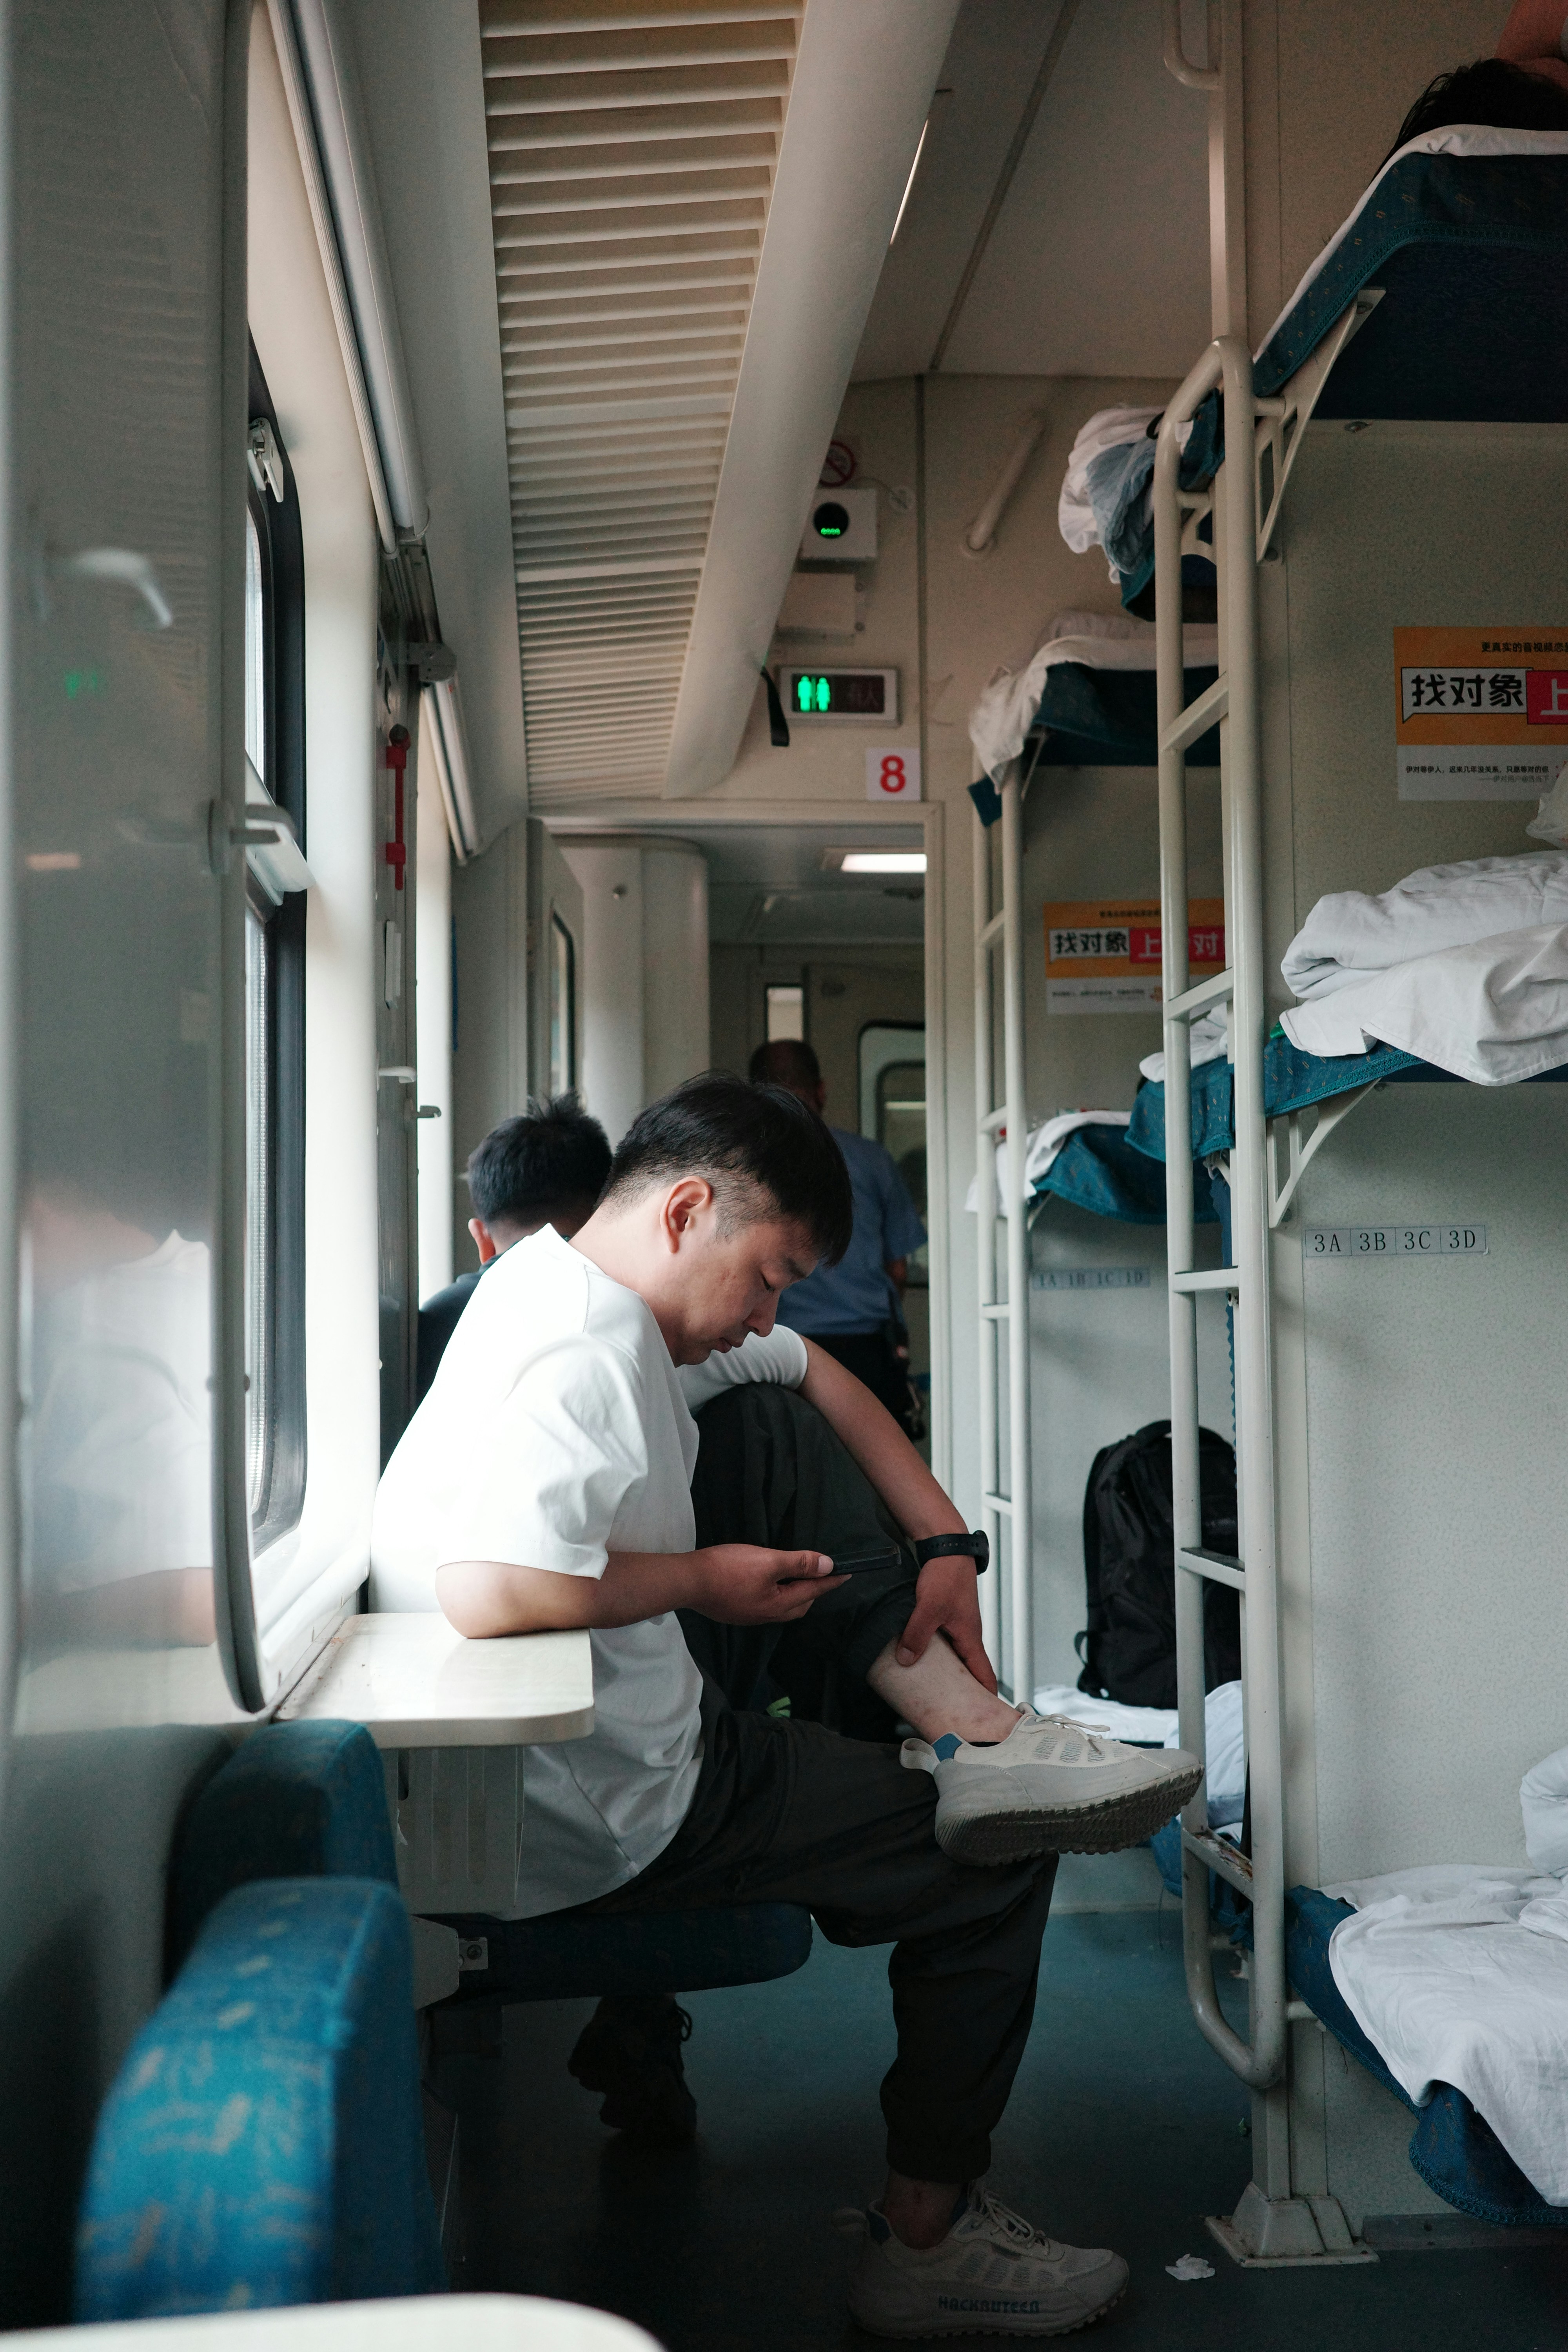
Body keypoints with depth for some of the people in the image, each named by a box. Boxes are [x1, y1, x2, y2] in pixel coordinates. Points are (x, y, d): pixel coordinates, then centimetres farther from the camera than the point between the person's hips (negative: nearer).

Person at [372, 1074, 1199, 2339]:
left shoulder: (577, 1283, 5)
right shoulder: (588, 1363, -27)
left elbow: (814, 1372, 15)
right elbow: (486, 1591, -43)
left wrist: (945, 1542, 4)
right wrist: (704, 1581, -25)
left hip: (635, 1722, 10)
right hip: (614, 1826, -10)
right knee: (998, 1868, 3)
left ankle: (976, 1736, -1)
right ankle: (927, 2237, 13)